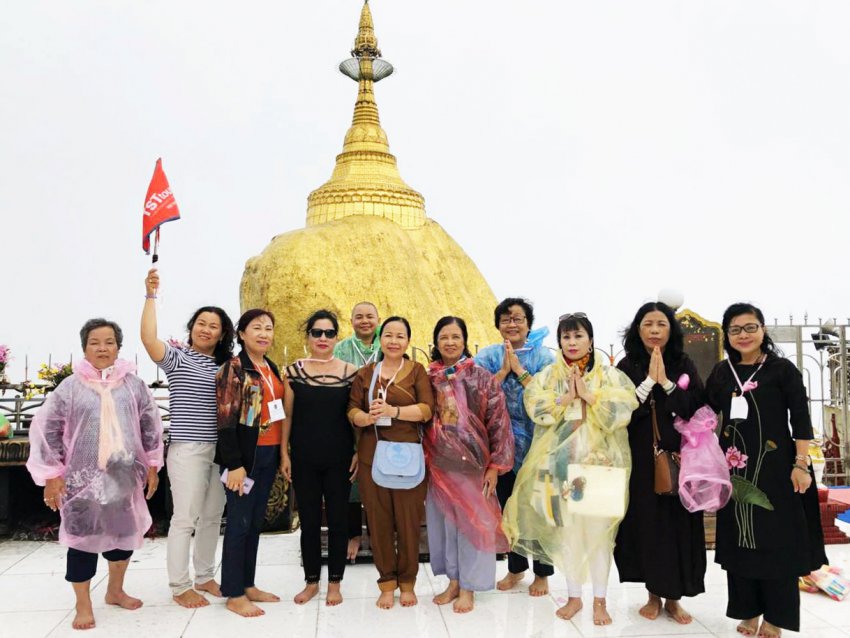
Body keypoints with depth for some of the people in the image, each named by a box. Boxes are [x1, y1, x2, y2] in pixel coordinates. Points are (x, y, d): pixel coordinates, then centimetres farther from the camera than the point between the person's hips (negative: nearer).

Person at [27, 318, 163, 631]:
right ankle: (83, 605, 21)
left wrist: (152, 466, 9)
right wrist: (51, 475, -5)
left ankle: (115, 590, 36)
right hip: (83, 477, -3)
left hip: (125, 476, 3)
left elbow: (151, 426, 9)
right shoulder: (71, 386, -5)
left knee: (125, 532, 14)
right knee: (83, 537, 2)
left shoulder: (134, 384, 2)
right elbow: (46, 430, -2)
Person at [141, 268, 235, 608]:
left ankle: (204, 576, 28)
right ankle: (179, 586, 12)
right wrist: (151, 296, -23)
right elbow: (149, 338, -21)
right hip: (187, 449, -5)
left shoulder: (225, 366, 12)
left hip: (220, 449, 6)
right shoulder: (177, 357, -2)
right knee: (185, 517, 0)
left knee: (212, 516, 13)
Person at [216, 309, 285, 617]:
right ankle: (234, 595, 11)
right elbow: (226, 419, -16)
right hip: (245, 456, -7)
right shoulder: (234, 367, -10)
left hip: (269, 455, 8)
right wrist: (234, 464, -20)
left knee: (255, 522, 14)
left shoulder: (272, 368, 13)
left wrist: (282, 454, 13)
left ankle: (248, 585, 25)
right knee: (239, 522, 0)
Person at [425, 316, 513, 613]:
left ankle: (468, 588, 19)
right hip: (438, 463, 3)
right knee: (444, 521, 11)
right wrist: (422, 459, 4)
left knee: (472, 522, 5)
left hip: (472, 461, -3)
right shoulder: (429, 378, 3)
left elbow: (498, 422, -6)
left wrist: (495, 466, -10)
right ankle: (453, 581, 28)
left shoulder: (482, 377, -5)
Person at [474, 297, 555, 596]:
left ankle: (542, 573, 24)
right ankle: (515, 567, 32)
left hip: (536, 443, -2)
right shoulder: (488, 356, 2)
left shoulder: (543, 355, -4)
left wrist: (519, 369, -18)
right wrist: (503, 370, -16)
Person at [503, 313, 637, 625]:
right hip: (562, 463, 2)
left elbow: (624, 408, -11)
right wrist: (567, 396, -14)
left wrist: (588, 394, -15)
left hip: (600, 462, -1)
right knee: (567, 530, 9)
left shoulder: (610, 375, 3)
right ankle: (574, 596, 25)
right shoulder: (547, 375, 7)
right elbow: (534, 406, -7)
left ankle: (600, 600, 19)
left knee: (599, 531, 3)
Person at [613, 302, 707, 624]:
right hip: (640, 460, 0)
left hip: (677, 458, 1)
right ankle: (654, 594, 21)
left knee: (677, 525, 3)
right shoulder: (627, 367, 1)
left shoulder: (684, 365, 4)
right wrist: (649, 379, -14)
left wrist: (665, 381, -13)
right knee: (645, 524, 4)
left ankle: (672, 597, 19)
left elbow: (697, 409, -6)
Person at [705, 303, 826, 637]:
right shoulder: (721, 373, 6)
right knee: (739, 538, 9)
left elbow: (801, 421, -6)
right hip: (734, 466, 4)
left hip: (774, 465, -3)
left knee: (777, 539, 4)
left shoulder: (783, 369, -4)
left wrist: (801, 464, -11)